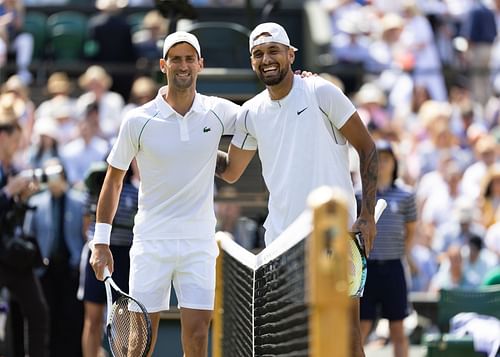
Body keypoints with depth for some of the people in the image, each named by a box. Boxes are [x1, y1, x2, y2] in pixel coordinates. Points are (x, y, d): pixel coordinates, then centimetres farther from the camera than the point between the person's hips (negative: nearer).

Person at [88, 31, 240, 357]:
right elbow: (114, 180, 6)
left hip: (199, 243, 1)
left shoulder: (219, 112, 1)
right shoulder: (138, 121, -3)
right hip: (151, 241, -1)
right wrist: (101, 241, 4)